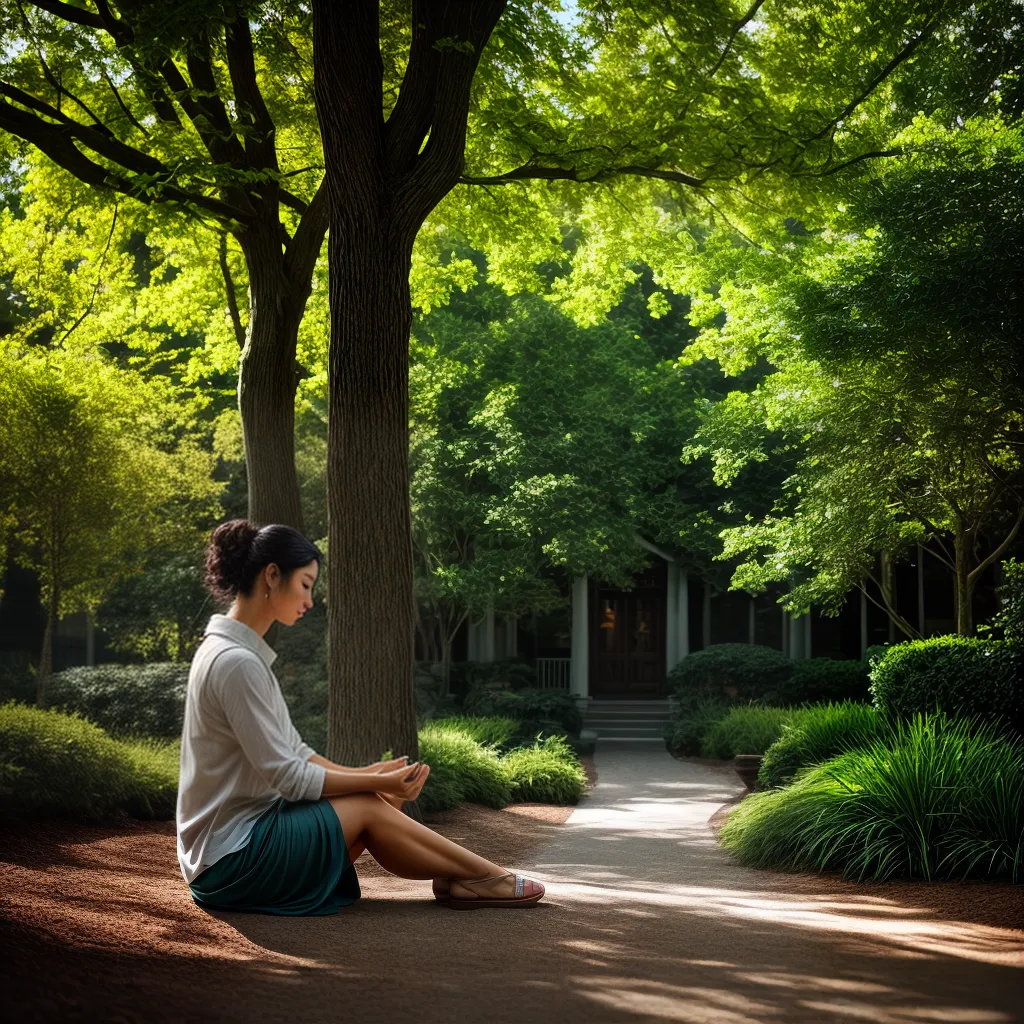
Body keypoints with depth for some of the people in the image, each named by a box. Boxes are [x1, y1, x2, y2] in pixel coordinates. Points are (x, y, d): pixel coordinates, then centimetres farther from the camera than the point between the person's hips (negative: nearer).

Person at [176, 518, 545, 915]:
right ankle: (487, 877, 6)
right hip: (231, 858, -9)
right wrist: (376, 783, -12)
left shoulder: (240, 653, 11)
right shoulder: (237, 663, -21)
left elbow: (293, 752, 12)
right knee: (369, 808, -8)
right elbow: (286, 776, -20)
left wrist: (367, 775, 1)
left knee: (379, 802, 1)